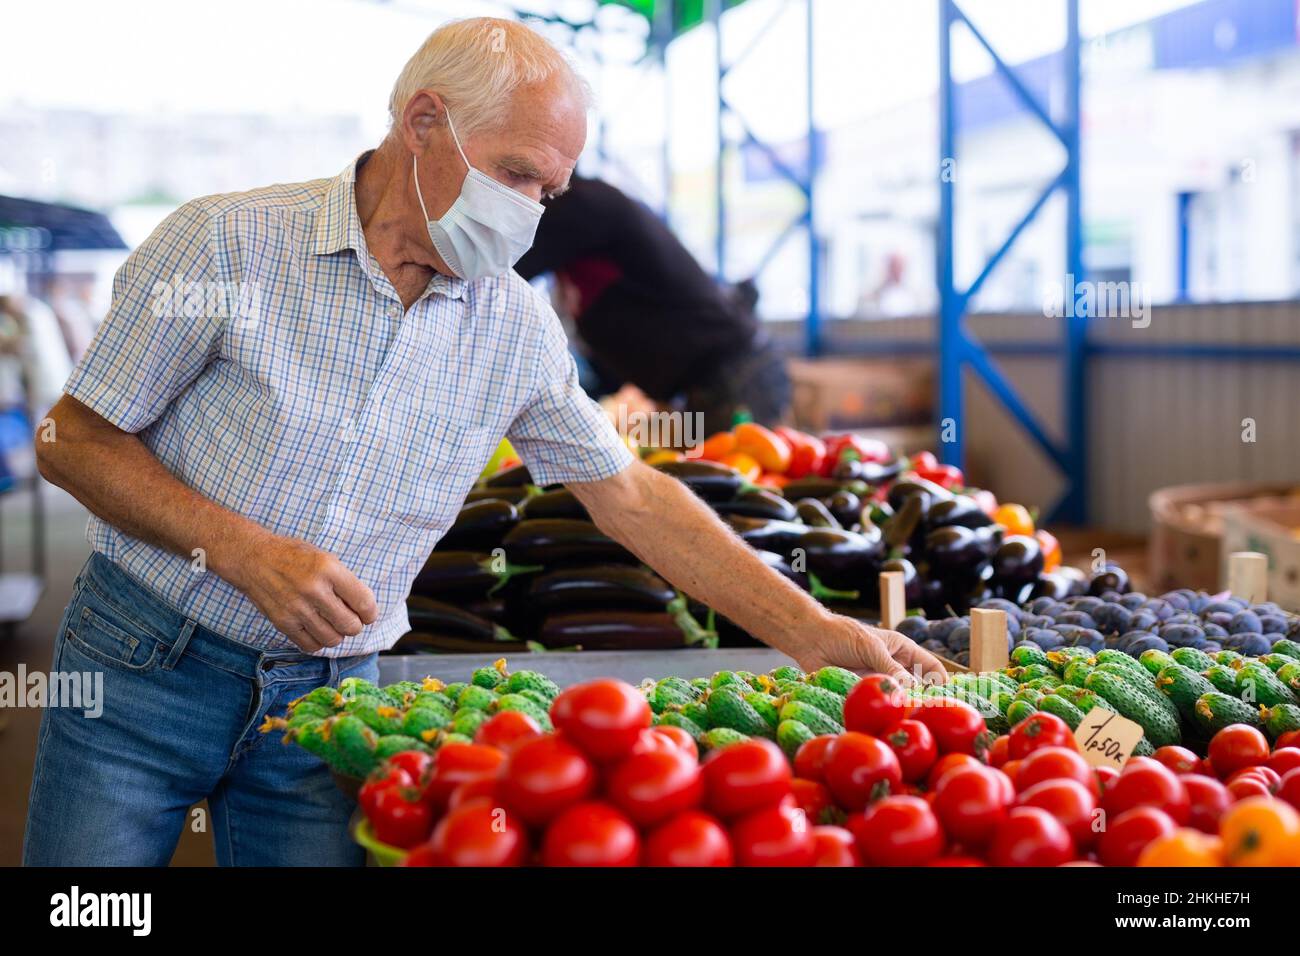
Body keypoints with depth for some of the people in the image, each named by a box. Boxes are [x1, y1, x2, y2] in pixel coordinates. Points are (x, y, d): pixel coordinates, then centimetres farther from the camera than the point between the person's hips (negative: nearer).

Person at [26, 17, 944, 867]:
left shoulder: (517, 327, 0)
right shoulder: (225, 242, -11)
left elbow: (629, 495, 8)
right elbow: (76, 437, -7)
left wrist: (816, 633, 4)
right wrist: (246, 552, -21)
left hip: (325, 693, 3)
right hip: (144, 663, -2)